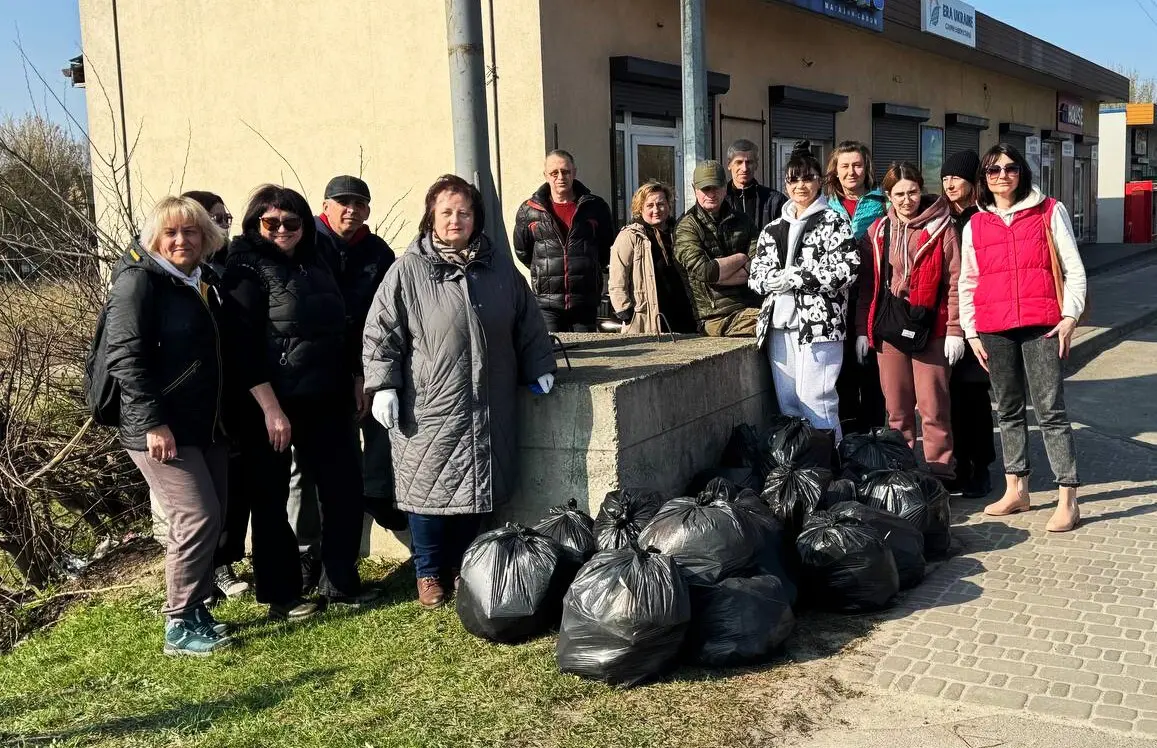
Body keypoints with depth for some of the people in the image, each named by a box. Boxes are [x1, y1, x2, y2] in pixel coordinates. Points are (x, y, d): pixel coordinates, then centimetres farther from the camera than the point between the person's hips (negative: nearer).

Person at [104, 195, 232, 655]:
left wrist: (229, 418, 16)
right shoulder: (139, 281, -10)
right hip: (161, 429, -8)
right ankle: (180, 627, 3)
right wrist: (153, 422, -22)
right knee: (197, 518, -9)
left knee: (212, 518, 11)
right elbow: (124, 356, -18)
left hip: (207, 426, 8)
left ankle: (195, 609, 24)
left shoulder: (205, 282, 13)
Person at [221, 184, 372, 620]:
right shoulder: (247, 270, -8)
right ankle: (280, 595, 18)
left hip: (326, 402, 7)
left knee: (345, 490, 9)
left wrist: (354, 381, 17)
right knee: (271, 499, 6)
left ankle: (340, 583, 23)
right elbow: (243, 345, -16)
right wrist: (270, 409, -20)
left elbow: (339, 328, 18)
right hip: (272, 405, -6)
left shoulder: (315, 264, 11)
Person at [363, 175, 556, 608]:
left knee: (477, 490, 9)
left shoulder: (500, 268, 10)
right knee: (429, 491, 4)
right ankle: (429, 573, 21)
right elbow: (381, 333, -3)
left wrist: (539, 368, 12)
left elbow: (528, 325, 17)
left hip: (488, 409, 4)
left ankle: (462, 566, 28)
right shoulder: (408, 271, -2)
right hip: (428, 409, -3)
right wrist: (383, 386, -8)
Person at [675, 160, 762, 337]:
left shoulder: (743, 221, 18)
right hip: (713, 318, -3)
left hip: (750, 308, 4)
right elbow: (703, 270, -11)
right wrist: (741, 258, 2)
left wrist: (716, 274, -7)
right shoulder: (686, 226, 5)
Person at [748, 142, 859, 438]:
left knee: (814, 399, -9)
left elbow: (847, 268, -10)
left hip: (819, 322, -6)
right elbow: (756, 273, 16)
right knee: (786, 400, 9)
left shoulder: (834, 223, 2)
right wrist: (772, 280, -8)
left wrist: (795, 277, -12)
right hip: (779, 325, 6)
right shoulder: (773, 229, 19)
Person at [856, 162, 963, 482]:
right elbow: (868, 283, 13)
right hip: (889, 324, 3)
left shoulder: (941, 228, 0)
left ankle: (939, 473, 6)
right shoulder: (877, 231, 11)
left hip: (930, 326, -3)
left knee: (933, 407, -3)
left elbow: (954, 281, -3)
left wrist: (954, 329, -7)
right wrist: (863, 329, 10)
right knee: (896, 407, 9)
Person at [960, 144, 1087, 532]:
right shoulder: (975, 225, 12)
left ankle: (1068, 499, -4)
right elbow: (967, 283, 14)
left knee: (1050, 410, -7)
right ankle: (1016, 490, 20)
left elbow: (1073, 269, 4)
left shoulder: (1050, 212, 5)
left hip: (1041, 325, -3)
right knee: (1008, 411, 11)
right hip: (994, 331, 4)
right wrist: (971, 331, 8)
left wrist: (1069, 316, -7)